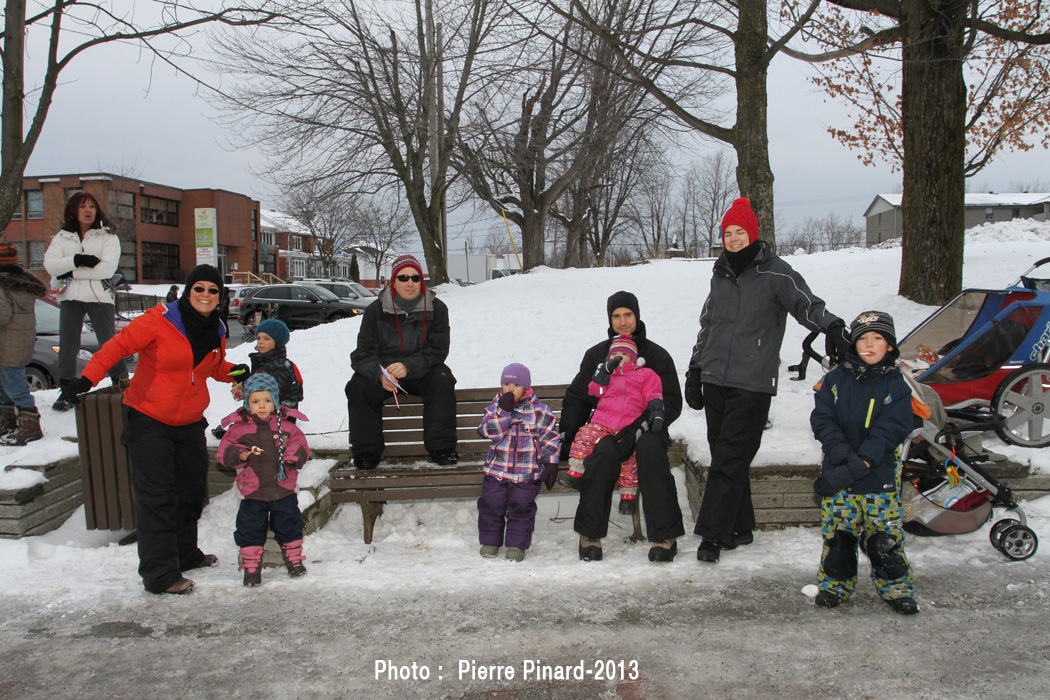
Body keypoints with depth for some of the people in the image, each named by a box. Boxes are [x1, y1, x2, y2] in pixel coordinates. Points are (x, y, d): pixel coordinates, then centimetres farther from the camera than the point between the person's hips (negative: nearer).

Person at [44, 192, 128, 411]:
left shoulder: (108, 237, 2)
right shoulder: (62, 237, 12)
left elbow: (107, 269, -13)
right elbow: (49, 264, -4)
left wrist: (72, 272, -13)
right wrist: (78, 260, -19)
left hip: (99, 296, -3)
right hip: (70, 297, 3)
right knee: (67, 346, 2)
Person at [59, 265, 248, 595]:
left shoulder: (217, 331, 5)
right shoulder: (159, 321, -15)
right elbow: (118, 346, -17)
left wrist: (234, 371, -2)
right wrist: (87, 378, -28)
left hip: (190, 423, 7)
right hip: (149, 422, -6)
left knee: (192, 491, 16)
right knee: (157, 499, -6)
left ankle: (185, 554, 35)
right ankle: (160, 575, 0)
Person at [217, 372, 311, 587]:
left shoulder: (286, 424, 0)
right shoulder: (239, 426, -2)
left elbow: (300, 444, 6)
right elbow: (224, 451, 2)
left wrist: (294, 456, -14)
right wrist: (237, 454, -18)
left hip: (283, 488, 1)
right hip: (252, 490, 0)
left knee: (288, 525, 11)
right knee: (250, 529, 6)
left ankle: (293, 559, 30)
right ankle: (251, 567, 21)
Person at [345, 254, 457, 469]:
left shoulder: (436, 309, -5)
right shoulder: (376, 311, -4)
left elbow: (437, 350, -12)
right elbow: (363, 353, -8)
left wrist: (408, 366, -31)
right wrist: (380, 374, -31)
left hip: (422, 373, -1)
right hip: (383, 372, 1)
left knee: (441, 379, -30)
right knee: (359, 385, -25)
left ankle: (442, 449, -23)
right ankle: (365, 453, -16)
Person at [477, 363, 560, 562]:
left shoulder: (540, 411, -2)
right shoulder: (495, 408, 3)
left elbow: (549, 438, 0)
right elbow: (490, 431, -12)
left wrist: (551, 464, -4)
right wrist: (503, 411, -21)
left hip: (527, 472, -2)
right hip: (497, 468, 2)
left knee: (522, 507, 0)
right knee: (491, 505, 5)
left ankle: (517, 544, 14)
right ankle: (490, 540, 23)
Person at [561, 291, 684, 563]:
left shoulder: (657, 356, 7)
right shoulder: (596, 355, 13)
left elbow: (671, 402, -1)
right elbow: (576, 398, 16)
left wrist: (641, 426, -18)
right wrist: (565, 438, 3)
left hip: (647, 430, -1)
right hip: (606, 428, 1)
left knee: (651, 451, -35)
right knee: (604, 454, -34)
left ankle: (665, 536, -26)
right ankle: (590, 533, -20)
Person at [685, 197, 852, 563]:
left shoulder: (774, 272, -2)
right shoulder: (721, 274, 16)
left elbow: (806, 304, -15)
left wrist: (832, 326, -35)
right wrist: (695, 369, 24)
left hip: (752, 384, -6)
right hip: (715, 379, 6)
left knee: (730, 460, -7)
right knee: (724, 455, 7)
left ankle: (713, 533, -1)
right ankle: (740, 528, 19)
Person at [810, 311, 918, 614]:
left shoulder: (897, 387, -3)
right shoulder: (835, 379, 3)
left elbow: (888, 433, -11)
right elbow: (821, 419, -1)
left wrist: (853, 469, -21)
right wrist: (841, 451, -19)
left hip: (879, 477, -1)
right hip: (836, 474, 1)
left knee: (885, 535, 3)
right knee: (836, 533, 7)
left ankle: (896, 586, 24)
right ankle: (834, 584, 25)